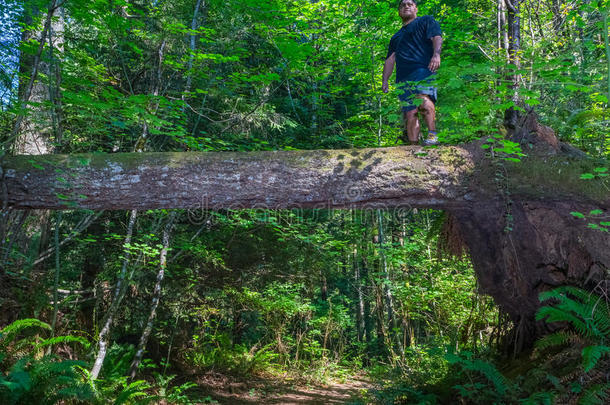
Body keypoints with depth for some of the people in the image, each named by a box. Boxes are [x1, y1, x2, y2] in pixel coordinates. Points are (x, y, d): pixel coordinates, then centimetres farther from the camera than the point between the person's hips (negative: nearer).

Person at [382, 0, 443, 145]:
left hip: (424, 70, -5)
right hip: (404, 79, 6)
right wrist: (385, 80, 15)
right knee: (410, 113, -3)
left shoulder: (426, 21, 19)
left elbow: (437, 37, 1)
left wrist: (436, 54, -19)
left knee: (424, 99, -33)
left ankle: (433, 135, -35)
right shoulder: (396, 36, 35)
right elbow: (390, 59, 28)